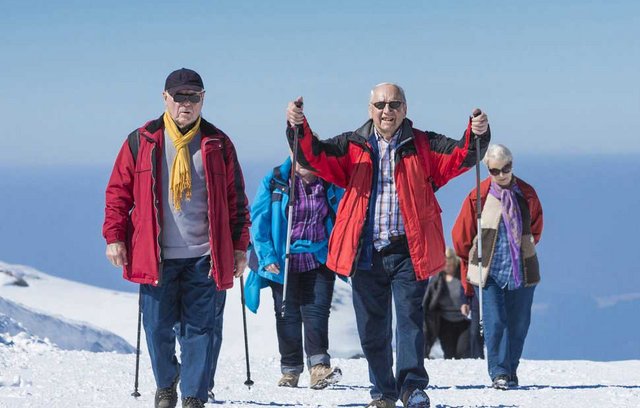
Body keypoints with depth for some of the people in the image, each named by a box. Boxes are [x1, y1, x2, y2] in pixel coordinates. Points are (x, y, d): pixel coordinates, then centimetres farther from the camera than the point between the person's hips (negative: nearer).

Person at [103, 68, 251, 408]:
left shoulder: (218, 145, 6)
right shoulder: (141, 142, 4)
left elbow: (236, 198, 10)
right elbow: (118, 192, 8)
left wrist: (239, 245, 6)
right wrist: (114, 236, 0)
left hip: (203, 257, 0)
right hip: (154, 256, 0)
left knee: (199, 329, 0)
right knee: (158, 328, 3)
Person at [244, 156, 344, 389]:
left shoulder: (329, 184, 2)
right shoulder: (275, 183, -6)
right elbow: (258, 220, -3)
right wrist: (267, 256, -11)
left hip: (319, 261, 1)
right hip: (284, 262, -1)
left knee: (317, 311, -12)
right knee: (288, 315, 5)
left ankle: (318, 366, -18)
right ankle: (290, 370, 13)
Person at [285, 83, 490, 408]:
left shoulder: (424, 147, 7)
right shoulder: (352, 147, 9)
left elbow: (460, 156, -5)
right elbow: (314, 156, -2)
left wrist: (476, 135, -26)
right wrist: (298, 128, -21)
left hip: (408, 250, -2)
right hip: (364, 251, 2)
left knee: (410, 316, -12)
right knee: (371, 327, 7)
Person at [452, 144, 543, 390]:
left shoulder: (526, 194, 2)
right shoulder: (478, 197, -5)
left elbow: (536, 229, 19)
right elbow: (462, 237, 6)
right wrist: (473, 262, 15)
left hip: (522, 270, 3)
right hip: (489, 272, -3)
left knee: (518, 323, 6)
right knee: (494, 322, -11)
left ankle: (512, 370, 20)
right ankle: (499, 372, -6)